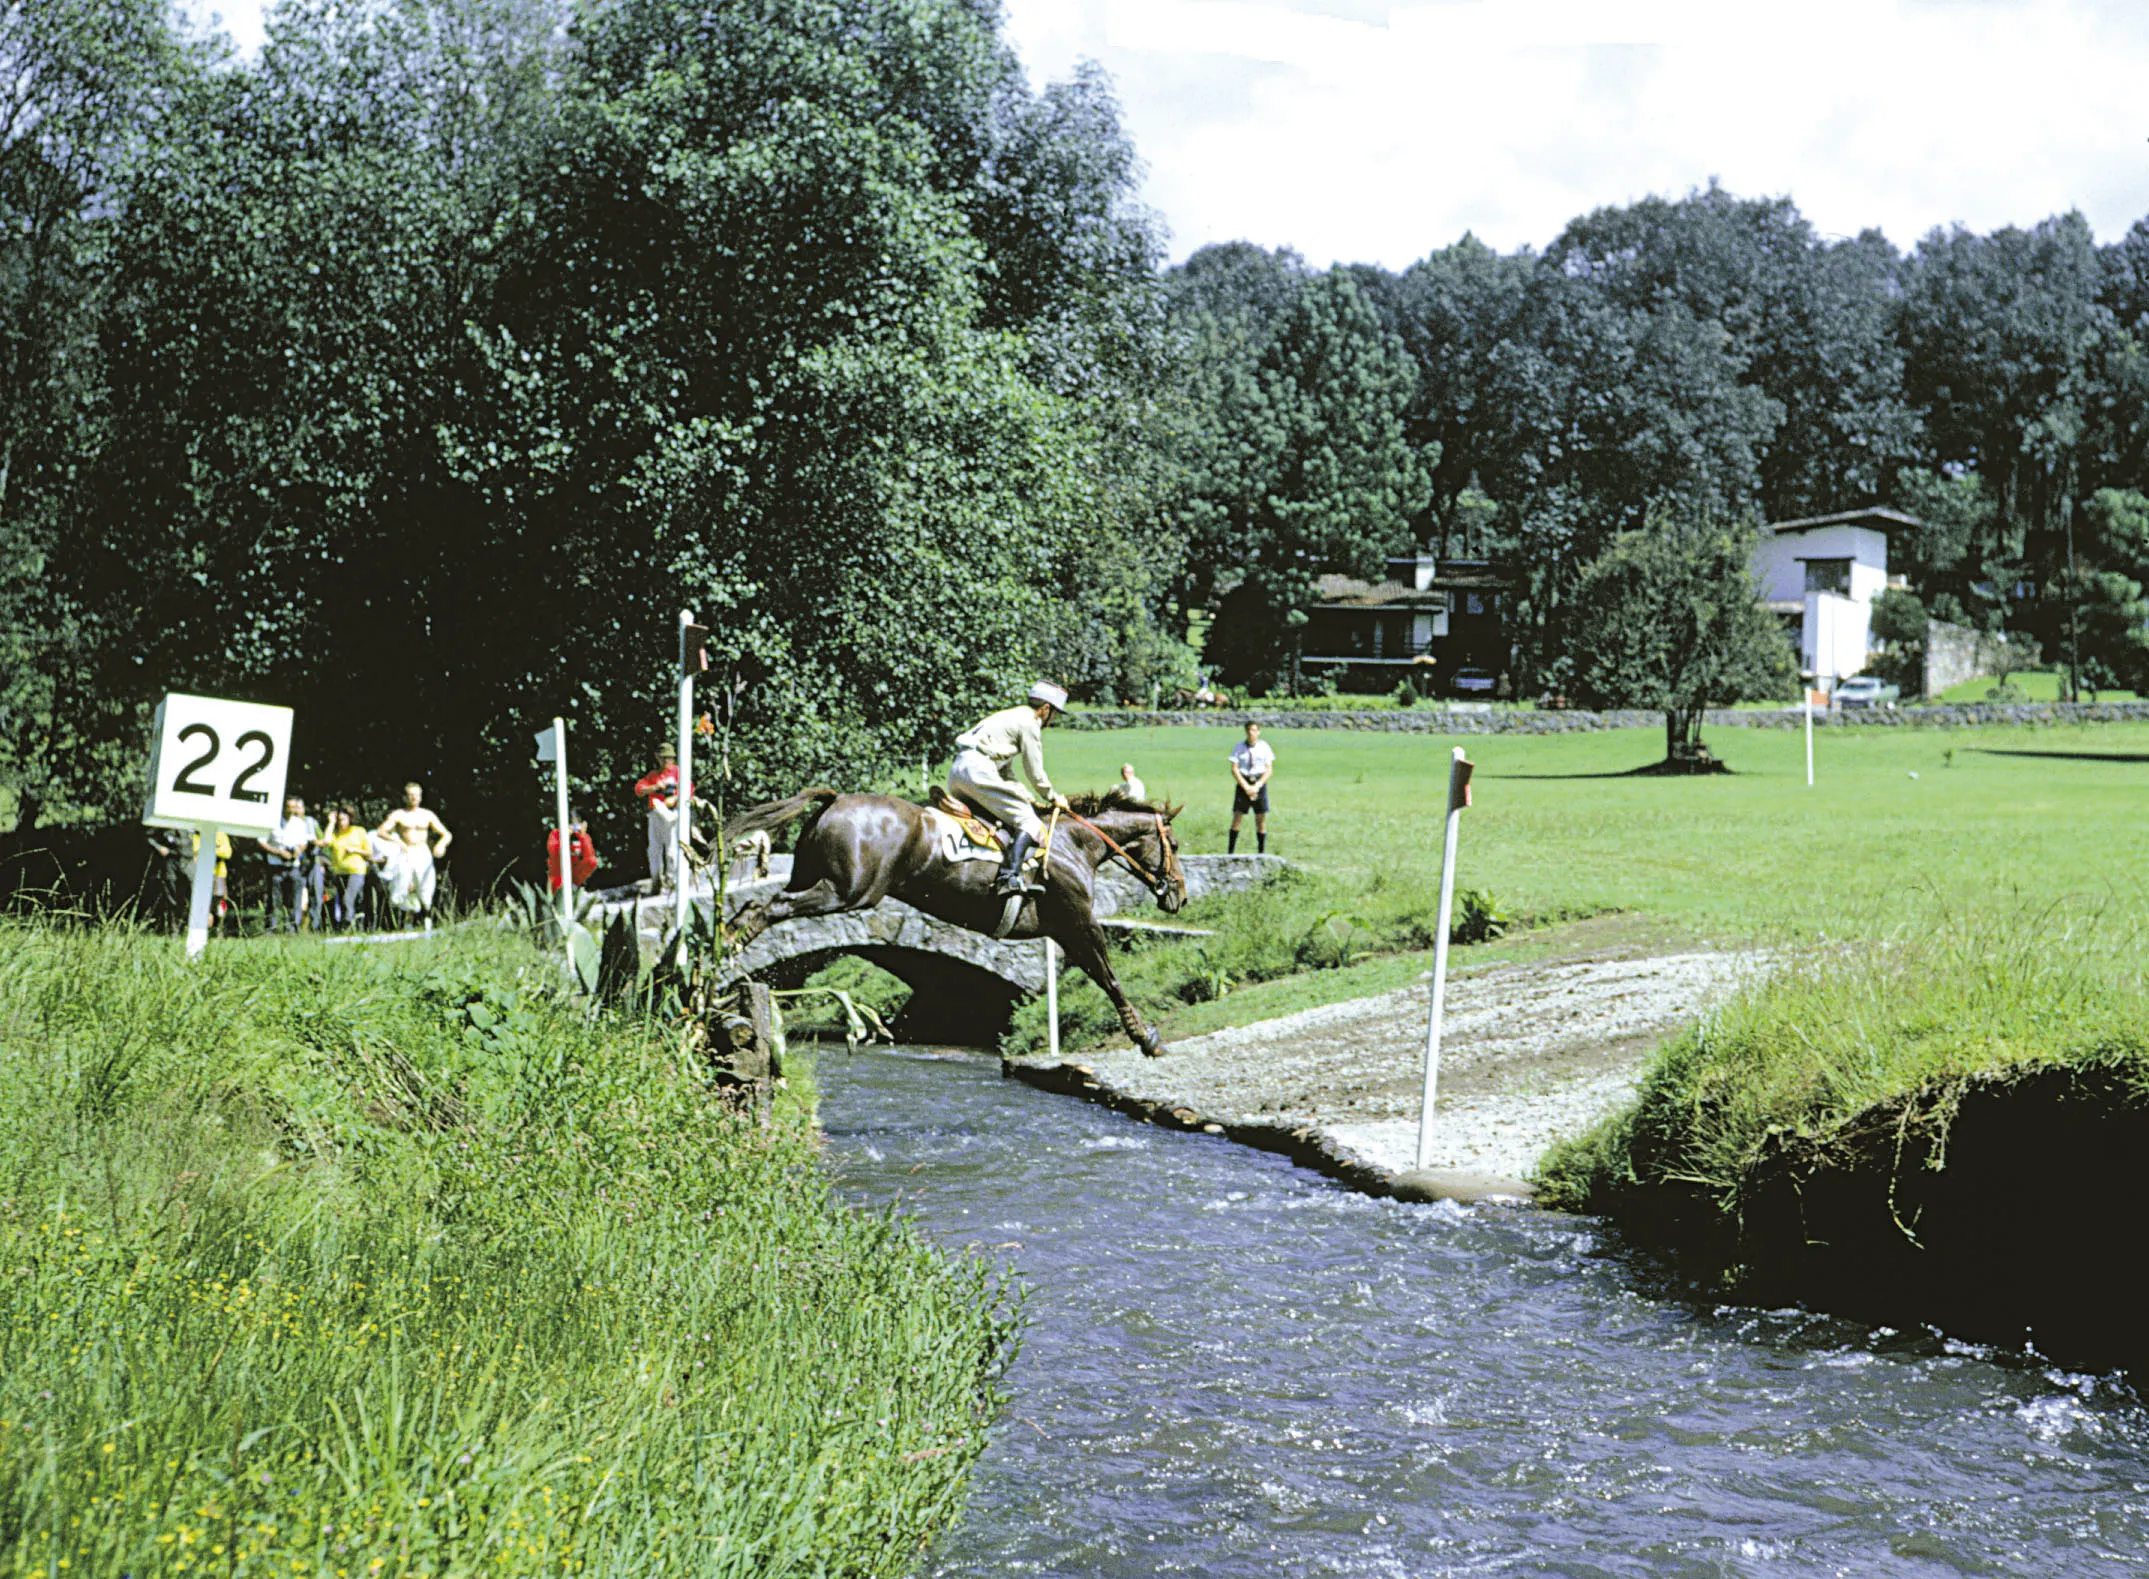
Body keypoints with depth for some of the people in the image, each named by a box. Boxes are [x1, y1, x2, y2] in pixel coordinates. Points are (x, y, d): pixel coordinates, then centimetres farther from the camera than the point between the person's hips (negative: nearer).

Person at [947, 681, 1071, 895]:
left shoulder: (1012, 715, 29)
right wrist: (1054, 798, 15)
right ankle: (1010, 877, -29)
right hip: (978, 770, -10)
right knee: (1028, 821, -11)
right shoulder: (1029, 723, 0)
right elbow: (1035, 773, 0)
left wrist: (1021, 796, 28)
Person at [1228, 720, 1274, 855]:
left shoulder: (1264, 747, 2)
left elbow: (1269, 769, 0)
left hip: (1259, 784, 1)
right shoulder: (1239, 748, 0)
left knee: (1261, 820, 1)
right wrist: (1246, 787, -13)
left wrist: (1257, 786, -11)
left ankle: (1262, 852, 8)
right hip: (1243, 784, -1)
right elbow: (1234, 769, -4)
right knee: (1237, 818, -4)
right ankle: (1231, 852, -1)